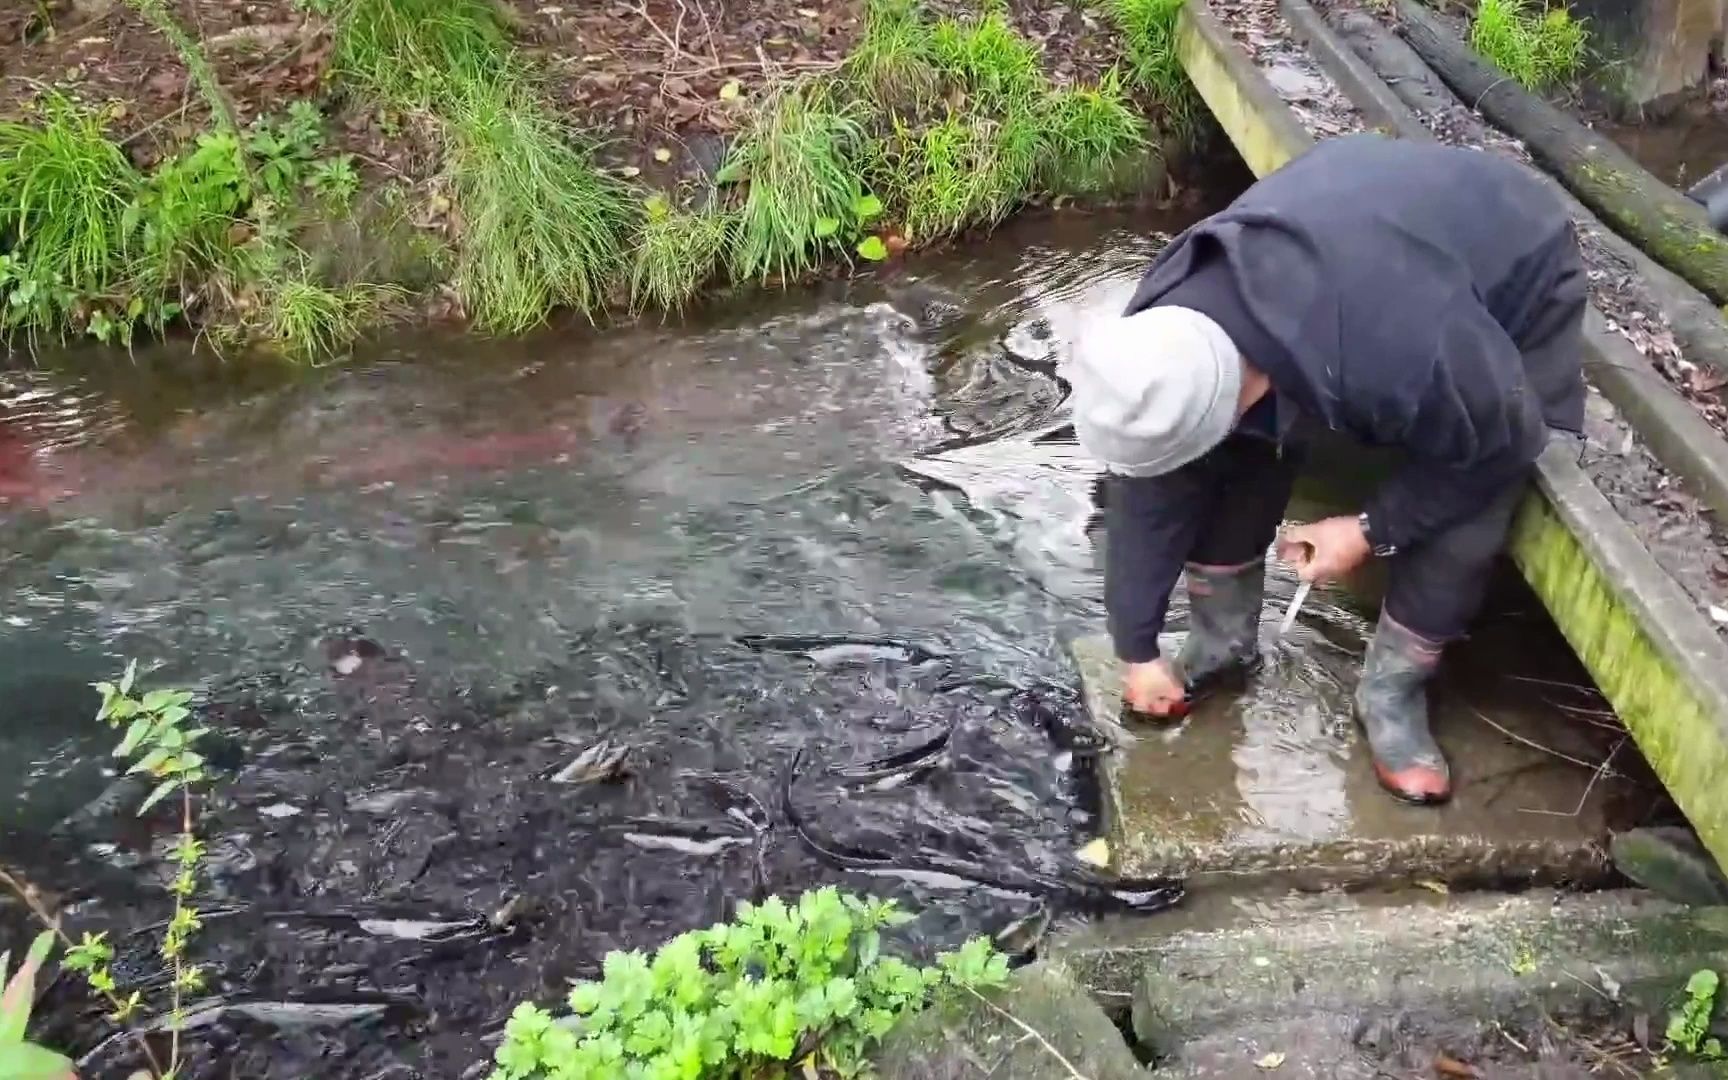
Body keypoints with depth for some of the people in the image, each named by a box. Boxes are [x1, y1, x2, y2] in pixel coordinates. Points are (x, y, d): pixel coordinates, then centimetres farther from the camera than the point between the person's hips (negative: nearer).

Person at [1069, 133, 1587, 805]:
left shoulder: (1398, 352, -48)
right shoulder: (1166, 339, -29)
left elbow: (1503, 442, -26)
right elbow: (1144, 494, -14)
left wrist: (1374, 529, -18)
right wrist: (1137, 649, -4)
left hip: (1516, 274, -4)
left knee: (1462, 524, -18)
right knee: (1238, 462, -9)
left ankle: (1392, 693, 6)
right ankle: (1221, 642, 14)